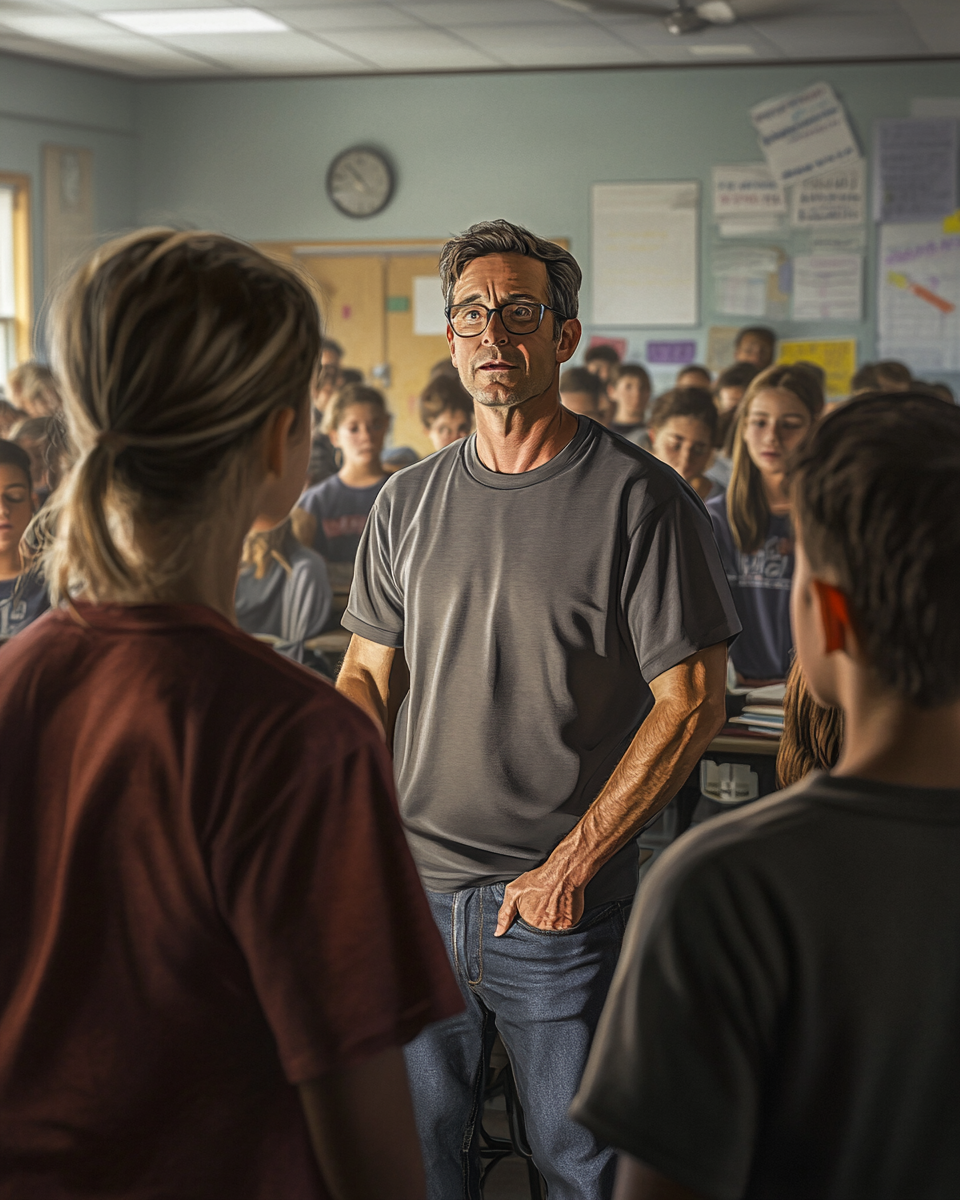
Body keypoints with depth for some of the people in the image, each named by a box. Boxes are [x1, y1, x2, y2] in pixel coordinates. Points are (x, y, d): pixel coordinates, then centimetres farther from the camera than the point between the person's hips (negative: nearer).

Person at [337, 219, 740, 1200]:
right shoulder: (408, 502, 7)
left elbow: (691, 701, -11)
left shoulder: (640, 500, -8)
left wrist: (572, 864, -14)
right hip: (411, 891, 4)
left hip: (566, 901, -4)